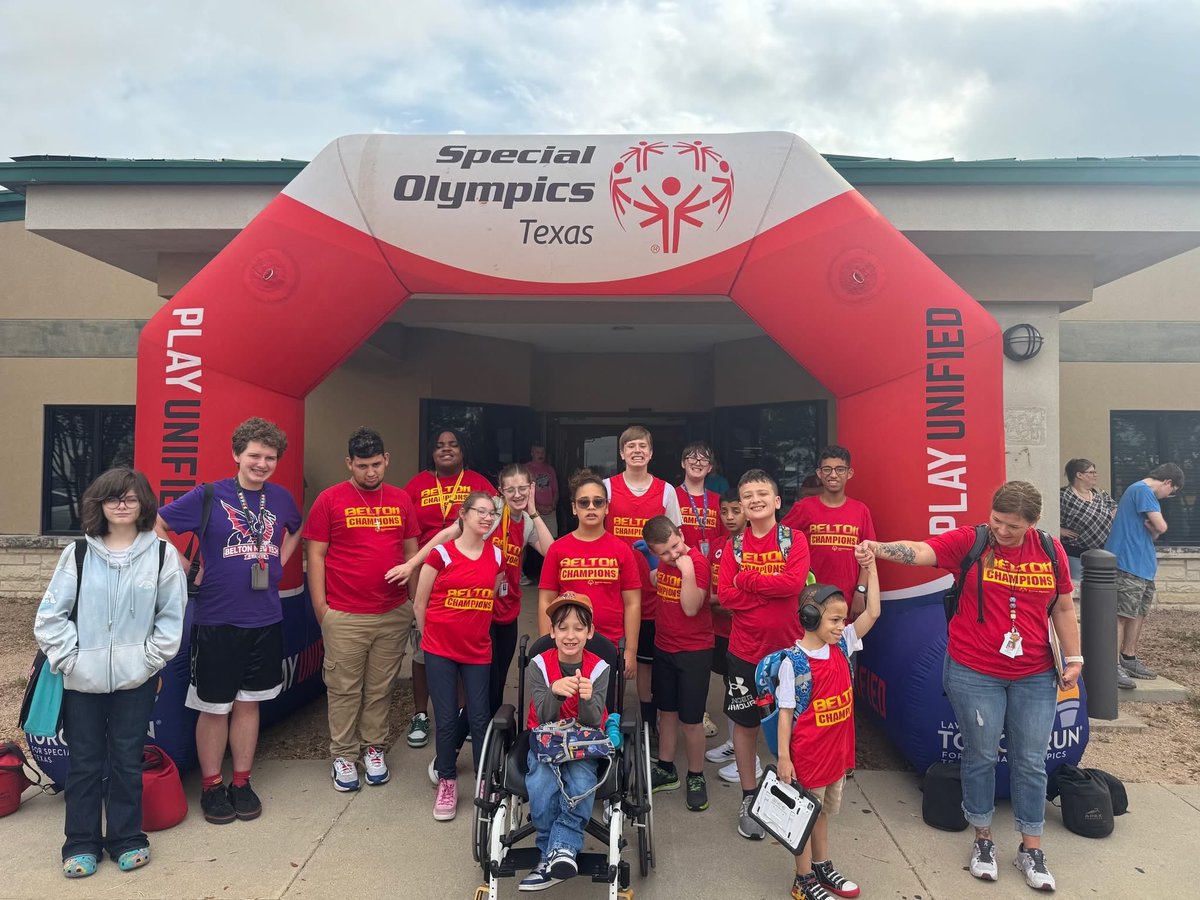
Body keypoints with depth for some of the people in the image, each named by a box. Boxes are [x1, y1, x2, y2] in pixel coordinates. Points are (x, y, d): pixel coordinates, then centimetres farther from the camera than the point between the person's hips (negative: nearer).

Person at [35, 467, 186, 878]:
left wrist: (152, 658, -5)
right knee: (84, 762, 10)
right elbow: (50, 616, 2)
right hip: (82, 680, 1)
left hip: (136, 679, -1)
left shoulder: (161, 554, -2)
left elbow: (172, 616, 1)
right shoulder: (78, 554, 0)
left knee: (127, 760, 9)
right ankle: (81, 842, 25)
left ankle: (127, 838, 25)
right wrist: (68, 658, -6)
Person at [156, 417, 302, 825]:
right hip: (217, 619, -3)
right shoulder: (208, 496, -9)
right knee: (214, 707, 8)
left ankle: (242, 783, 26)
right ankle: (211, 786, 24)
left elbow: (296, 530, 23)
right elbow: (156, 525, -1)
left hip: (265, 619, 3)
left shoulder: (281, 498, 3)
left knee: (249, 702, 13)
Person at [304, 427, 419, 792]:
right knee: (344, 689, 7)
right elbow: (315, 554, -1)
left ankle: (374, 749, 27)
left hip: (394, 614, 3)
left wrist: (417, 599, 10)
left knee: (380, 688, 12)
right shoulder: (330, 500, -3)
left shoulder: (401, 500, 7)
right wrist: (320, 605, -5)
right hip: (344, 616, -3)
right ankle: (343, 755, 22)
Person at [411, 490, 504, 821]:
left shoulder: (496, 556, 2)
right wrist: (428, 636, 6)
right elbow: (419, 602, -2)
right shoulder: (441, 553, -9)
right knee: (446, 719, 2)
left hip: (478, 651, 3)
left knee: (479, 718, 4)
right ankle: (447, 784, 20)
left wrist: (475, 629, 12)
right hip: (440, 650, -2)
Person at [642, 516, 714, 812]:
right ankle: (666, 770, 33)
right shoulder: (664, 562, 1)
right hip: (664, 647, 7)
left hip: (694, 651, -7)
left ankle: (696, 777, 21)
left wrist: (687, 571, -34)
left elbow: (691, 608, -26)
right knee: (667, 710, 18)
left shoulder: (697, 562, -21)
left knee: (690, 718, 3)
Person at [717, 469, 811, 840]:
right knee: (745, 724, 11)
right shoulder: (735, 545, 1)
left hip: (787, 647, -1)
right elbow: (725, 595, -9)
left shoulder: (794, 540, -4)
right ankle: (748, 800, 28)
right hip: (745, 650, 2)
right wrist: (773, 591, -16)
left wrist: (747, 579, -16)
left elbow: (794, 583, -20)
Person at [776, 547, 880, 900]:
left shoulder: (842, 646, -3)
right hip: (807, 754, -6)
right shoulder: (793, 662, -20)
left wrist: (869, 568, -14)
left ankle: (823, 867, 42)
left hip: (838, 750, 6)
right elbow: (785, 712, -15)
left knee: (823, 812, 24)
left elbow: (872, 612, -6)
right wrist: (783, 757, -15)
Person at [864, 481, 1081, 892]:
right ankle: (983, 840, 30)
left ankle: (1031, 849, 30)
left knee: (1031, 762, 12)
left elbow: (1062, 608, 10)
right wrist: (879, 548, -44)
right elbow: (919, 551, -26)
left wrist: (1073, 659, 9)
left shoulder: (1050, 550, 0)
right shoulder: (969, 541, -11)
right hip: (974, 674, -3)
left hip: (1035, 676, 3)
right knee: (980, 757, 10)